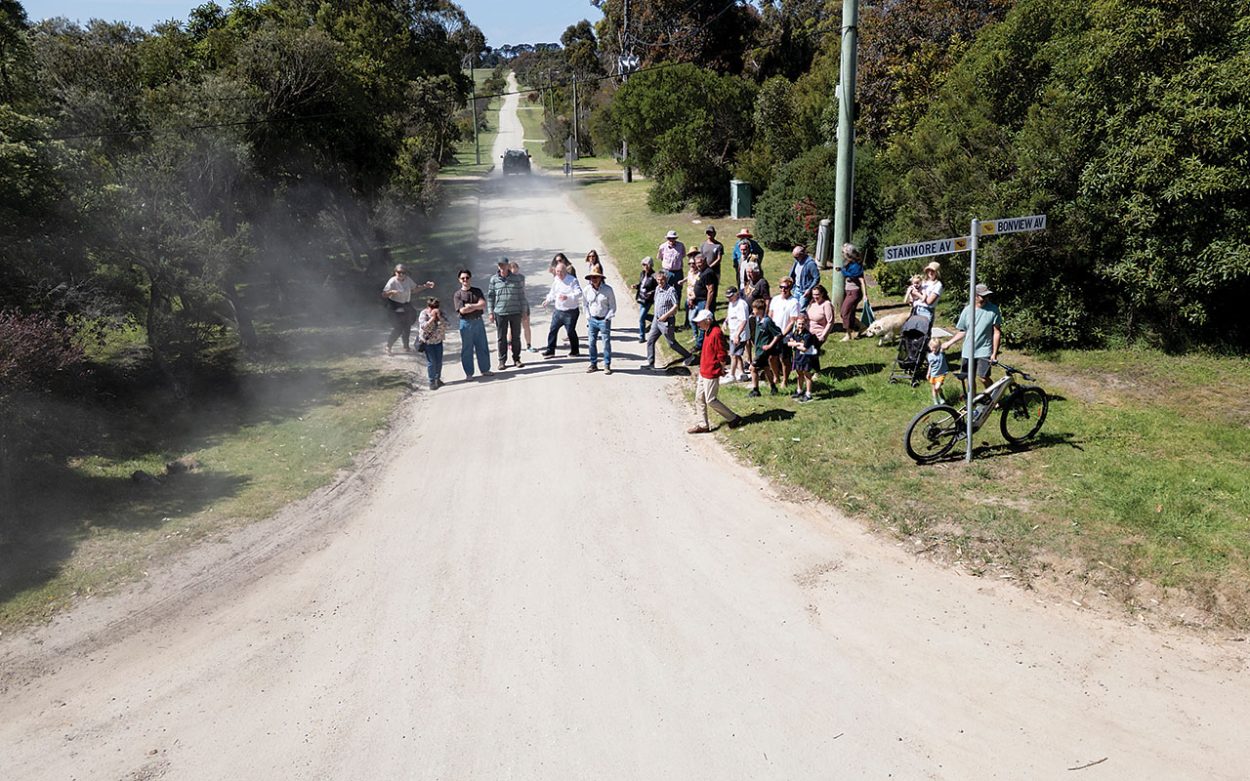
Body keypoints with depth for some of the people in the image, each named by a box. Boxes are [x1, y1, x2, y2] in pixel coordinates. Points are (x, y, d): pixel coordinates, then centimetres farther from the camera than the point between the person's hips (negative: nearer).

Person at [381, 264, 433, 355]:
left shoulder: (408, 279, -3)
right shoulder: (392, 281, -20)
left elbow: (415, 288, 14)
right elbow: (383, 295, -24)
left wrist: (425, 286, 3)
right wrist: (391, 292, -43)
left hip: (407, 306, 7)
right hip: (396, 308, -6)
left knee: (407, 327, 12)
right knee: (399, 328, -11)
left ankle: (406, 347, 29)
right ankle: (389, 346, 7)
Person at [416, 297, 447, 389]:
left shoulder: (441, 312, -2)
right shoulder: (423, 314, -13)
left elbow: (445, 324, -13)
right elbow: (424, 327, -26)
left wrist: (439, 317, -25)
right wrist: (432, 318, -30)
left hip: (438, 340, 4)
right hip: (428, 342, -4)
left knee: (439, 361, 10)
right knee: (431, 362, -5)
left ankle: (438, 378, 28)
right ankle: (432, 382, 5)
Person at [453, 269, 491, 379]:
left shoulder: (477, 291, 7)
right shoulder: (457, 295, -3)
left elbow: (483, 304, -5)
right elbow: (462, 310, -14)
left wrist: (470, 305, -14)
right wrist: (477, 306, -9)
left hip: (478, 321, 3)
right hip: (466, 323, -3)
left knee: (482, 347, 9)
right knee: (467, 349, 3)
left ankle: (485, 370, 21)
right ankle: (468, 373, 12)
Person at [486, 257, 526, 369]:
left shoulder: (516, 279, 3)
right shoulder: (494, 280, 2)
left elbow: (522, 296, 6)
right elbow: (490, 296, 4)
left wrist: (523, 311, 4)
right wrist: (490, 312, 0)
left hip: (515, 313, 1)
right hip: (500, 313, -1)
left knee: (516, 337, 8)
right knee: (501, 338, 4)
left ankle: (516, 359, 19)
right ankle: (502, 361, 12)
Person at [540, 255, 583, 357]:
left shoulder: (572, 280, -13)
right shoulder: (556, 280, 8)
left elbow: (579, 293, -23)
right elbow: (552, 292, 23)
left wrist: (567, 296, -33)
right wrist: (548, 300, 10)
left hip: (570, 311, -6)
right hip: (558, 310, 6)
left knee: (570, 331, 1)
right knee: (552, 330, 4)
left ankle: (575, 351, 19)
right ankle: (550, 351, 11)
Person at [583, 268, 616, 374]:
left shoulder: (608, 289, -7)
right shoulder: (587, 290, 2)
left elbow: (613, 306, -2)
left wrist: (607, 319, -8)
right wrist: (588, 317, 7)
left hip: (604, 320, -3)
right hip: (592, 320, 3)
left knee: (606, 342, -3)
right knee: (591, 342, 4)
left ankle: (607, 365, 7)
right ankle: (593, 364, 16)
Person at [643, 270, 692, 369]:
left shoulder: (671, 290, -18)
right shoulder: (657, 288, 7)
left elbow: (676, 306, -21)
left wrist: (666, 315, -25)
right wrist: (657, 316, 17)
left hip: (667, 321, -8)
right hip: (657, 320, 8)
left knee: (672, 343, 3)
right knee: (650, 340, 5)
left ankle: (688, 356, 21)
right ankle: (650, 362, 12)